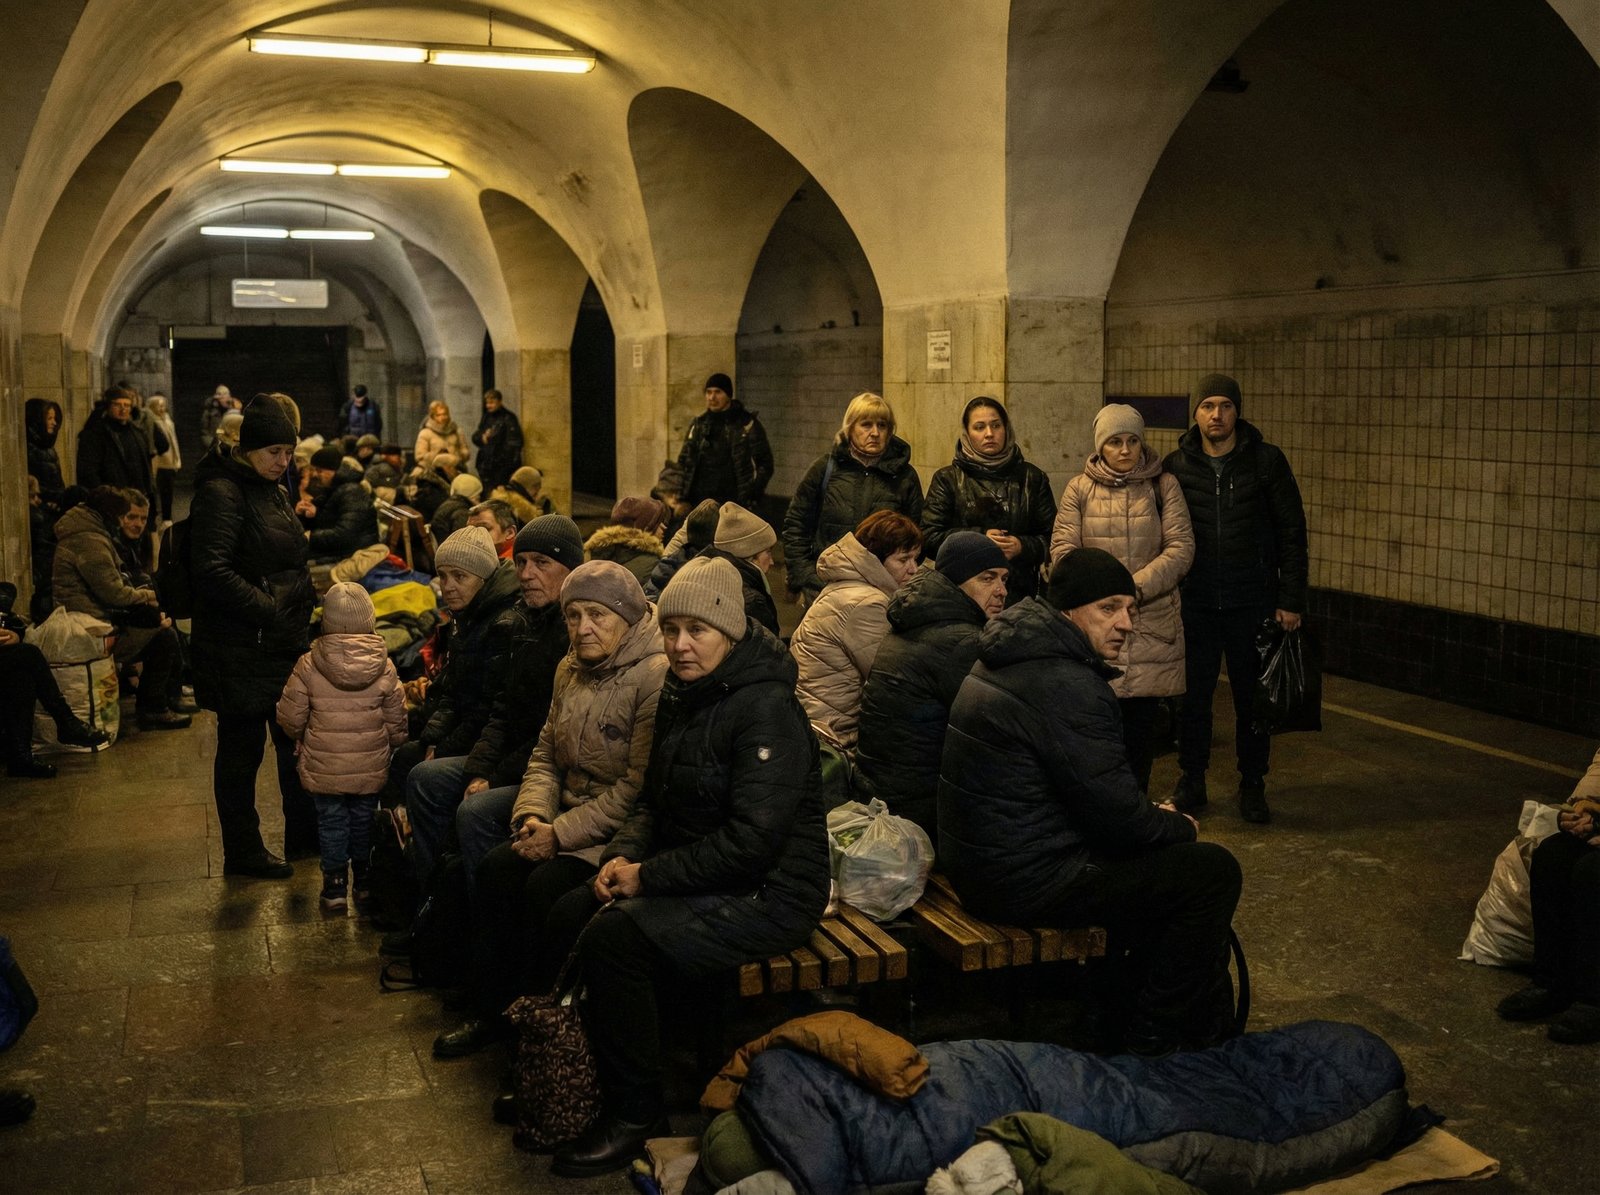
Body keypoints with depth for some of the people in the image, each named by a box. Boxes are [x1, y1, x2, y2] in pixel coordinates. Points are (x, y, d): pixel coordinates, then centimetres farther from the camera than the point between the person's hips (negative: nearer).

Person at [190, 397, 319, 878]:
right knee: (243, 747, 2)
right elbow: (211, 570, -24)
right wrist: (268, 610, -24)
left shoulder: (274, 492, 14)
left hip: (285, 641, 9)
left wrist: (304, 612, 12)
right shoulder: (221, 492, -15)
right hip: (240, 649, -9)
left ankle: (304, 834, 29)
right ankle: (243, 852, 14)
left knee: (297, 739, 16)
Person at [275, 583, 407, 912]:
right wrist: (391, 746, 18)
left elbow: (290, 718, -7)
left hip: (324, 768, -1)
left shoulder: (308, 666, -13)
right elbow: (396, 721, -1)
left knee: (331, 822, 13)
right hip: (370, 768, 1)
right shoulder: (384, 667, -9)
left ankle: (336, 887, 20)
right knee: (364, 821, 17)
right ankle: (365, 885, 27)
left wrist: (301, 738, 15)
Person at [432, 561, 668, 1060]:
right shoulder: (571, 669, 9)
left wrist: (562, 833, -19)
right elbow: (545, 753, 15)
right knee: (497, 866, -12)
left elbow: (640, 788, -22)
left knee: (546, 884, -25)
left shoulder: (656, 677, -19)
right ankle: (488, 1012, -1)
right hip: (568, 818, 8)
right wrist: (532, 814, -5)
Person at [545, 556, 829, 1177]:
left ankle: (633, 1111, -8)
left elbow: (752, 840, -26)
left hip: (768, 893, -9)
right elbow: (655, 799, 18)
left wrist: (649, 876, -19)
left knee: (614, 935, -25)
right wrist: (623, 855, -3)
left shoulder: (766, 710, -20)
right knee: (567, 913, -7)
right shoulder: (680, 696, 8)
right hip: (694, 876, 9)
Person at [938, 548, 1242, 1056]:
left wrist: (1155, 817, 11)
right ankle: (1154, 1036, 10)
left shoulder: (1013, 657, 10)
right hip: (1027, 881, -11)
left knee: (1170, 855, 24)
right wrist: (1180, 826, 0)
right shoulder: (1065, 685, -23)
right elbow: (1116, 815, -20)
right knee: (1212, 870, -3)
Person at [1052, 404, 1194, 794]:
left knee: (1142, 718, 4)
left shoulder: (1164, 486, 6)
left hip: (1152, 625, 0)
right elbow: (1062, 549, -1)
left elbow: (1181, 548, -2)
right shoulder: (1079, 489, 7)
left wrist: (1137, 586, -15)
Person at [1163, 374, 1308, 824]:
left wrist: (1291, 600, -4)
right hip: (1193, 601, 1)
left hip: (1252, 601, -1)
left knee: (1252, 697, 7)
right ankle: (1191, 780, 21)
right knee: (1193, 695, 7)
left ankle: (1252, 785, 20)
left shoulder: (1267, 461, -2)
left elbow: (1292, 532, 0)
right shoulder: (1176, 465, 1)